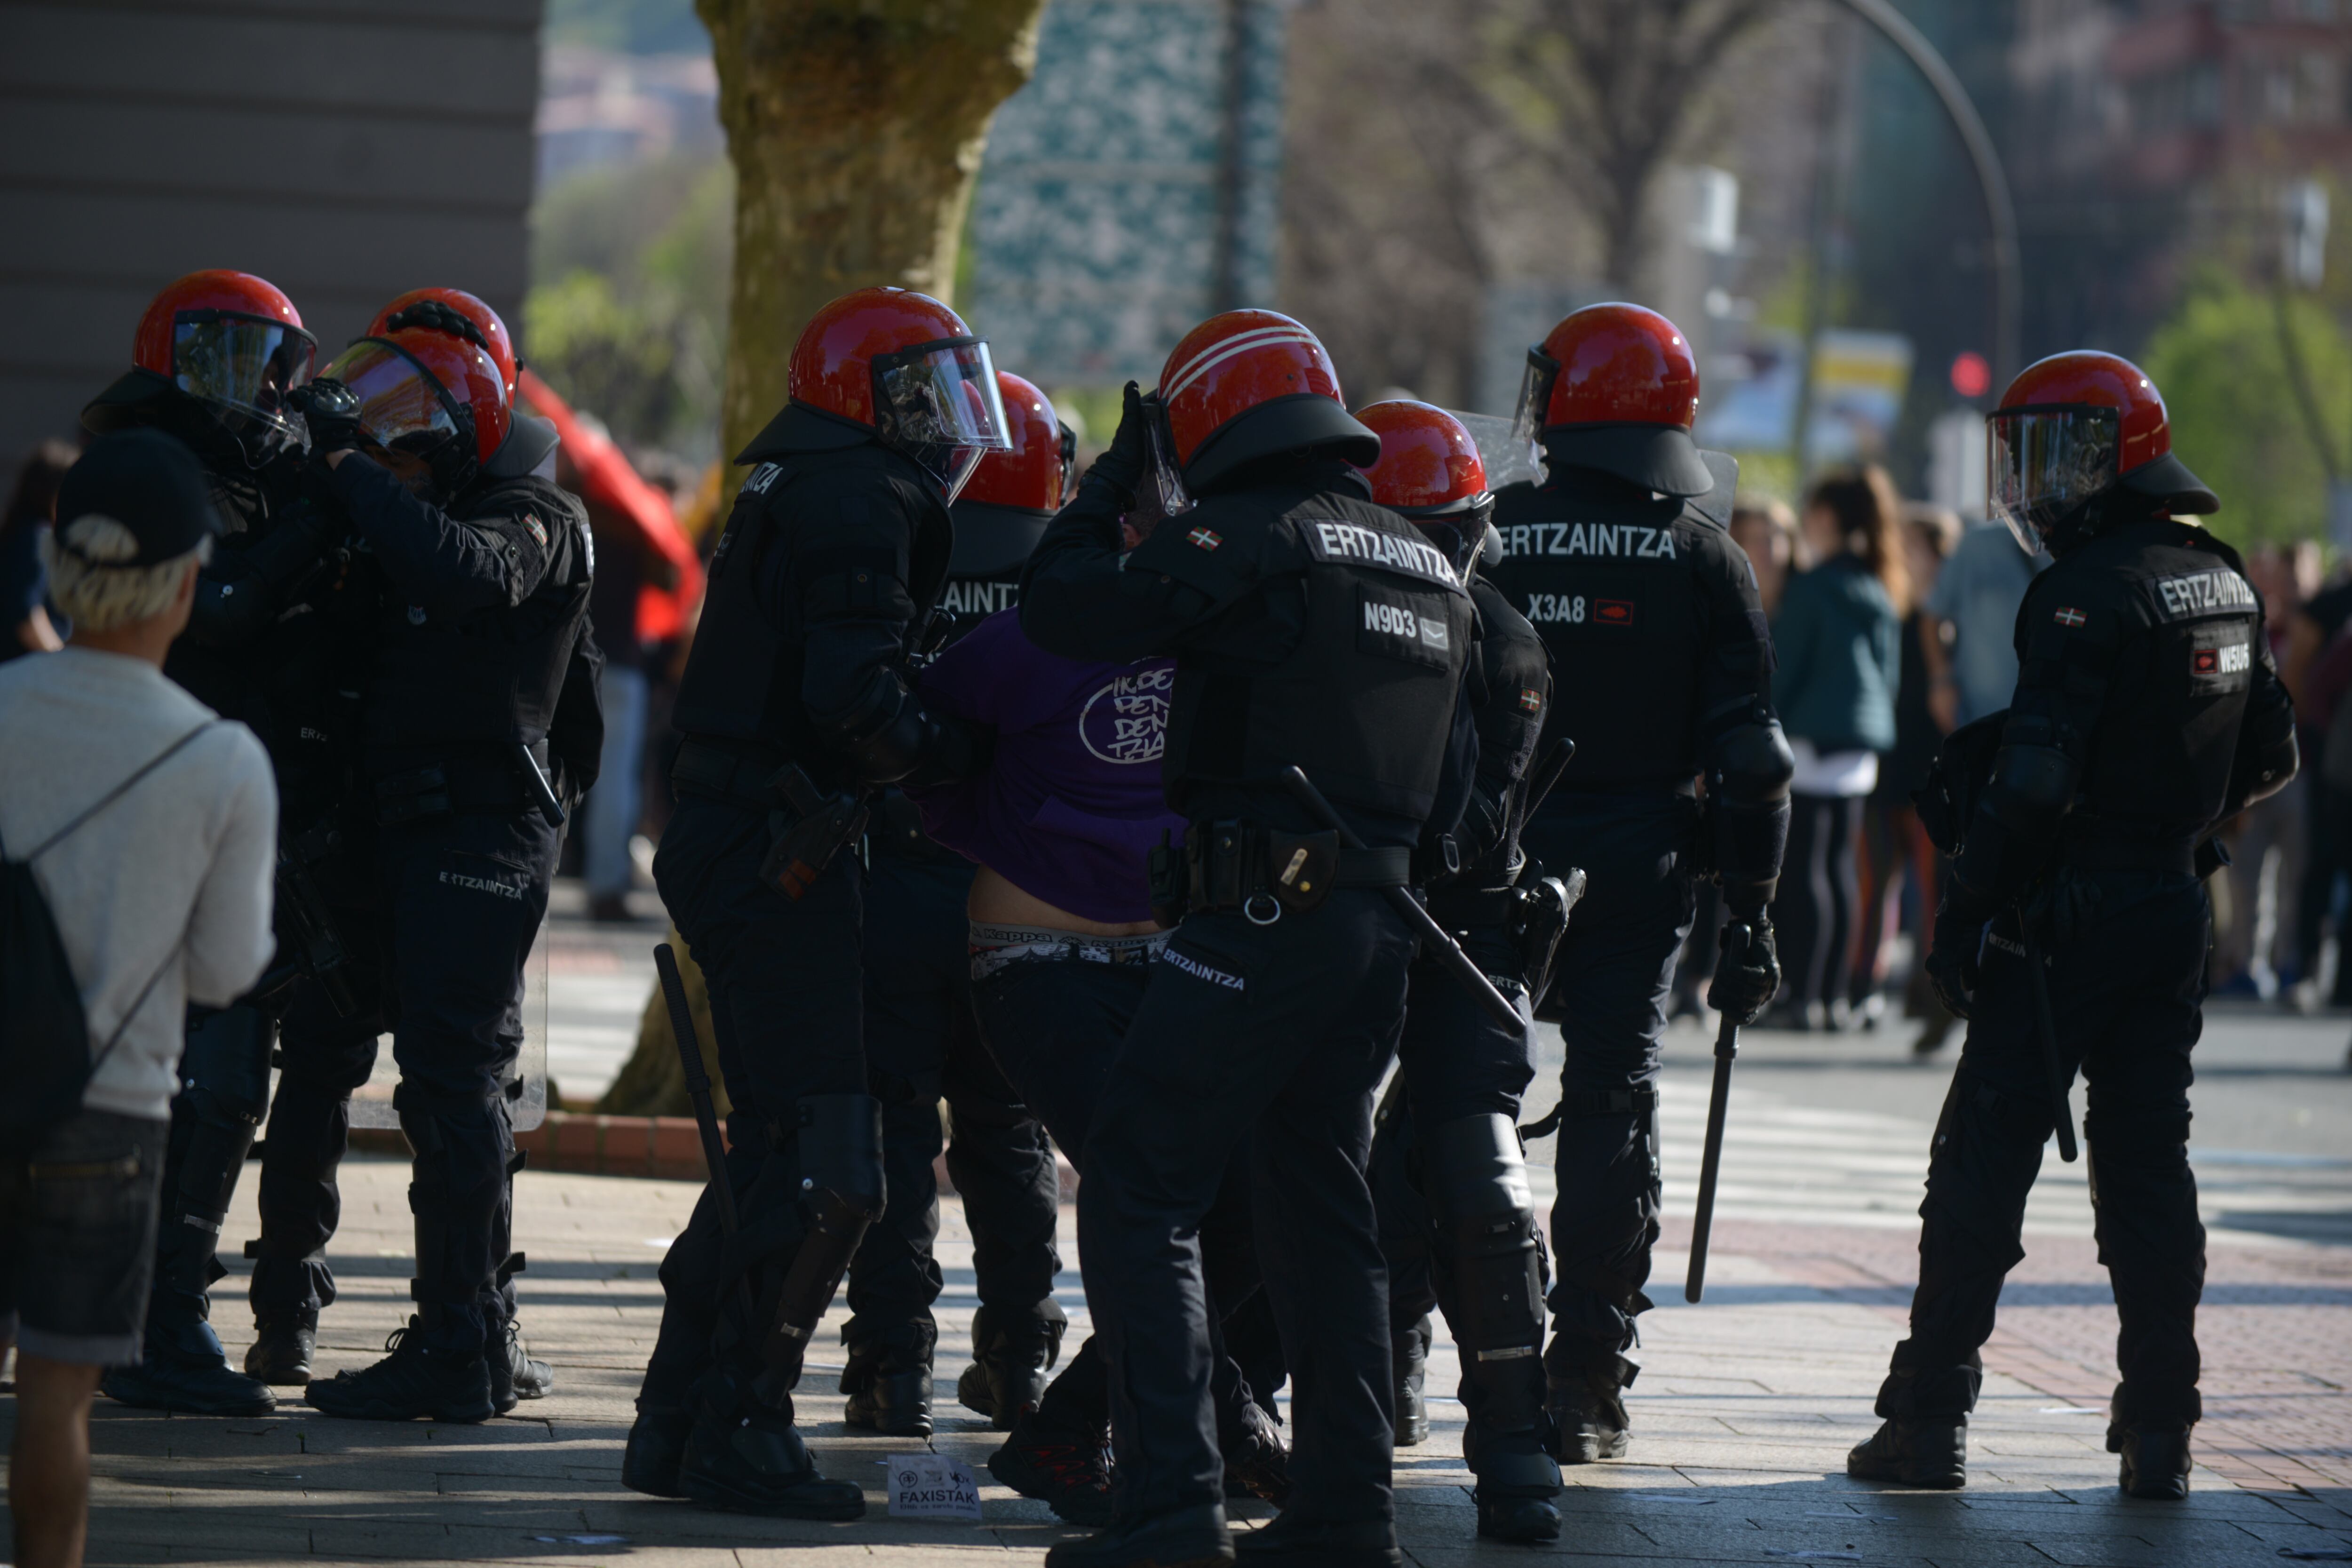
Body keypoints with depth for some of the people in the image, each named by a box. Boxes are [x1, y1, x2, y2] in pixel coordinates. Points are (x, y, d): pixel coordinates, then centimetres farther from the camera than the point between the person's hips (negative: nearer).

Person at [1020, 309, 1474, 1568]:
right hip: (1382, 921, 8)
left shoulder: (1245, 541, -10)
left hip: (1263, 919, -8)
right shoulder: (1431, 571, 16)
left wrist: (1111, 485, 4)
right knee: (1319, 1203, 17)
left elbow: (1062, 611, -10)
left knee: (1138, 1192, -5)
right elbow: (1450, 782, 21)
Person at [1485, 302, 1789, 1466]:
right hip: (1639, 870, 0)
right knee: (1612, 1103, 3)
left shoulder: (1488, 537, 0)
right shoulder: (1702, 552, 0)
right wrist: (1749, 911, 3)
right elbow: (1747, 752, -2)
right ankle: (1585, 1380, 1)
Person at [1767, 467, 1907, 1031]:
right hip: (1864, 740, 7)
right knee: (1840, 867, 10)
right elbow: (1892, 671, 17)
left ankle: (1802, 995, -9)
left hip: (1812, 737, -7)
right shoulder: (1883, 592, 12)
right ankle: (1836, 995, 10)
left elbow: (1782, 667, -10)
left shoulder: (1814, 586, -10)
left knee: (1802, 869, -6)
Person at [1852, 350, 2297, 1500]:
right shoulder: (2227, 584, 11)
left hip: (2067, 917, -8)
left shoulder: (2093, 589, -16)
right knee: (2148, 1166, 10)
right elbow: (2266, 758, 19)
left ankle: (1929, 1423, 1)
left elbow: (2036, 779, -21)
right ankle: (2159, 1434, 7)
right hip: (2173, 909, 8)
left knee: (1983, 1164, 0)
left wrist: (1963, 916, -16)